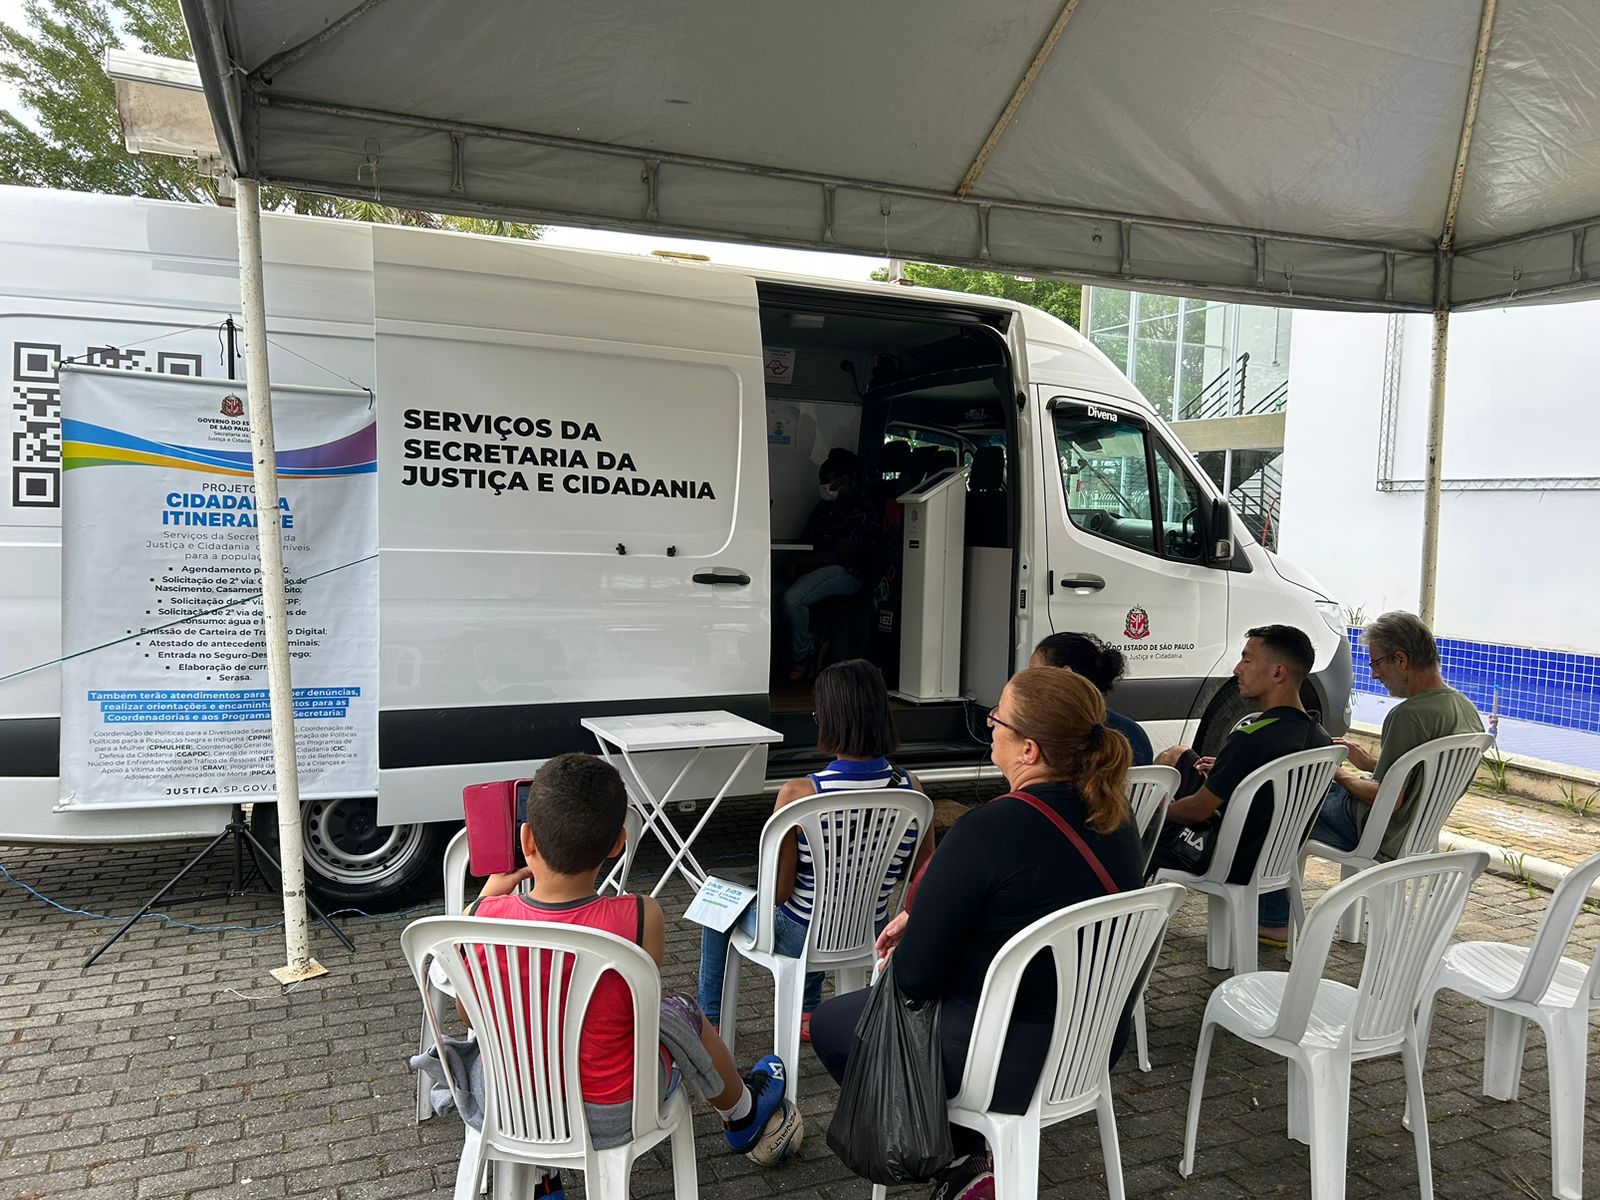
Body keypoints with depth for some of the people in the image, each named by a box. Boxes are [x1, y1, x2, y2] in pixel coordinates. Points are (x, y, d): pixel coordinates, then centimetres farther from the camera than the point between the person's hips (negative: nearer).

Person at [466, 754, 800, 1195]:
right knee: (675, 1011, 24)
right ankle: (746, 1119, 52)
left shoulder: (482, 916, -22)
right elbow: (640, 1006, -5)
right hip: (609, 1121, -2)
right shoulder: (639, 919, -27)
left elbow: (468, 1010, -1)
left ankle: (540, 1175, 41)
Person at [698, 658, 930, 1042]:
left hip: (803, 939, -4)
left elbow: (778, 891, -20)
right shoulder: (911, 788, -15)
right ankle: (808, 1012, 49)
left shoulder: (798, 794, -28)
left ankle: (710, 1023, 42)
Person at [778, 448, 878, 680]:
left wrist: (798, 562, -17)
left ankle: (803, 656, -8)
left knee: (791, 598, -30)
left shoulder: (860, 511, -12)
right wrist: (792, 561, -4)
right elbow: (806, 539, 17)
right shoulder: (826, 505, 17)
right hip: (816, 567, 9)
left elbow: (839, 555, -18)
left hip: (846, 573, -8)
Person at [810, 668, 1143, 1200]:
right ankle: (964, 1155, 23)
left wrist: (918, 926, 1)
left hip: (1010, 1061, -8)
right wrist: (923, 918, 7)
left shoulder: (988, 831, -29)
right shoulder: (1116, 819, -5)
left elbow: (914, 975, -21)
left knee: (829, 1022, 15)